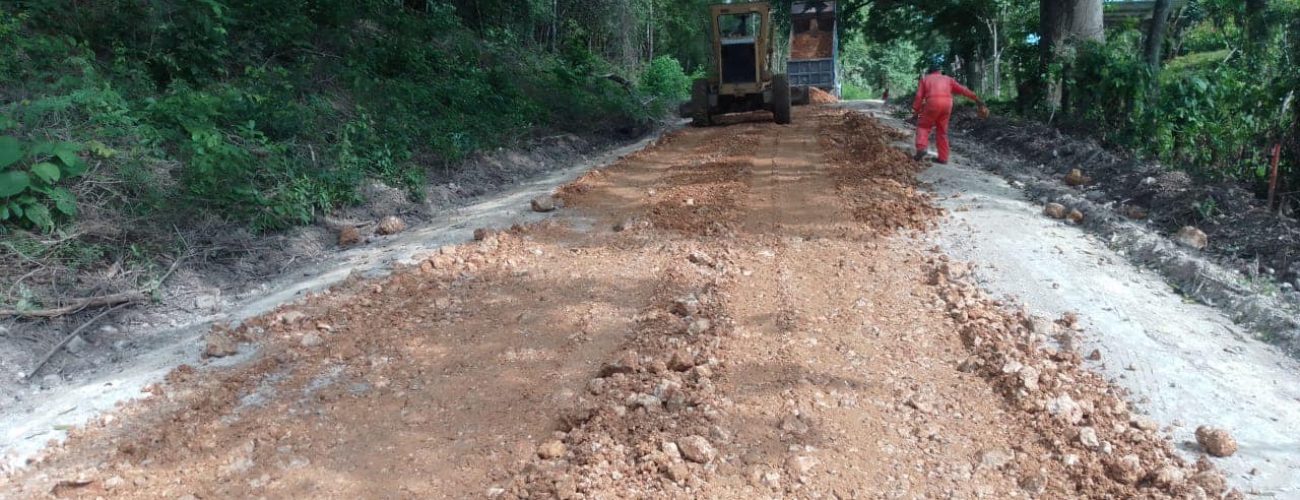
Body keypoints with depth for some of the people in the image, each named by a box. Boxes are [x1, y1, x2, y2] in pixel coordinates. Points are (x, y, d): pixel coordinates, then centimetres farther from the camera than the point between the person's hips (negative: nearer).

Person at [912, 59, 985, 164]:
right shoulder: (948, 79, 24)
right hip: (947, 104, 3)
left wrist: (915, 110, 7)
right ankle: (943, 157, 12)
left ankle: (921, 148, -10)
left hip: (932, 103, -3)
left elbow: (919, 96, 7)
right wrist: (976, 99, 21)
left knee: (923, 126, 13)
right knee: (942, 131, 14)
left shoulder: (925, 79, 18)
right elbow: (963, 90, 20)